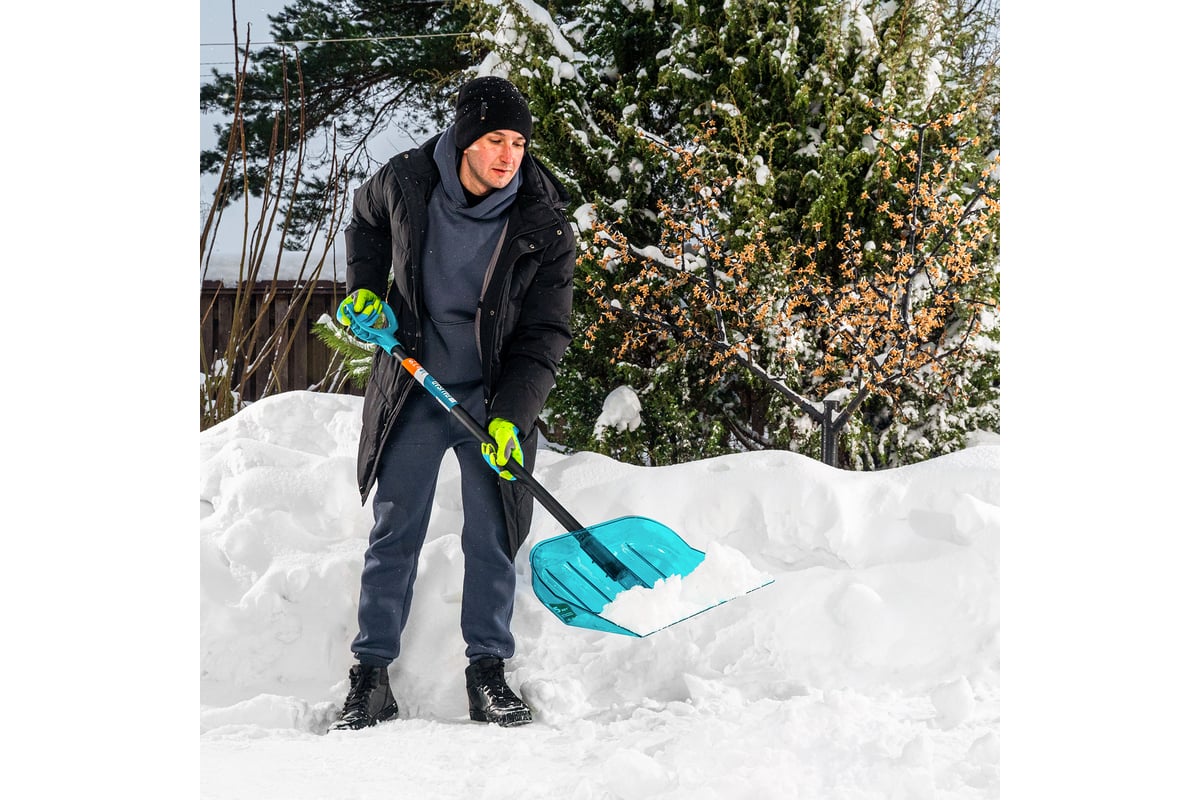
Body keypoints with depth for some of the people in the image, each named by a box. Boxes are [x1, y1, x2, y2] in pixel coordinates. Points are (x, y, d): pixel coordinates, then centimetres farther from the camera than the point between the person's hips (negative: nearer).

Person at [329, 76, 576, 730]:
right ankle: (370, 677, 9)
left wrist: (510, 417, -21)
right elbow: (365, 223, 16)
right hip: (412, 390, 1)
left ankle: (487, 674, 14)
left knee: (491, 537, 2)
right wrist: (362, 290, 3)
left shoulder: (544, 228, -15)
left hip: (493, 398, -1)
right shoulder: (406, 181, -10)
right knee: (394, 533, 3)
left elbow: (546, 334, -12)